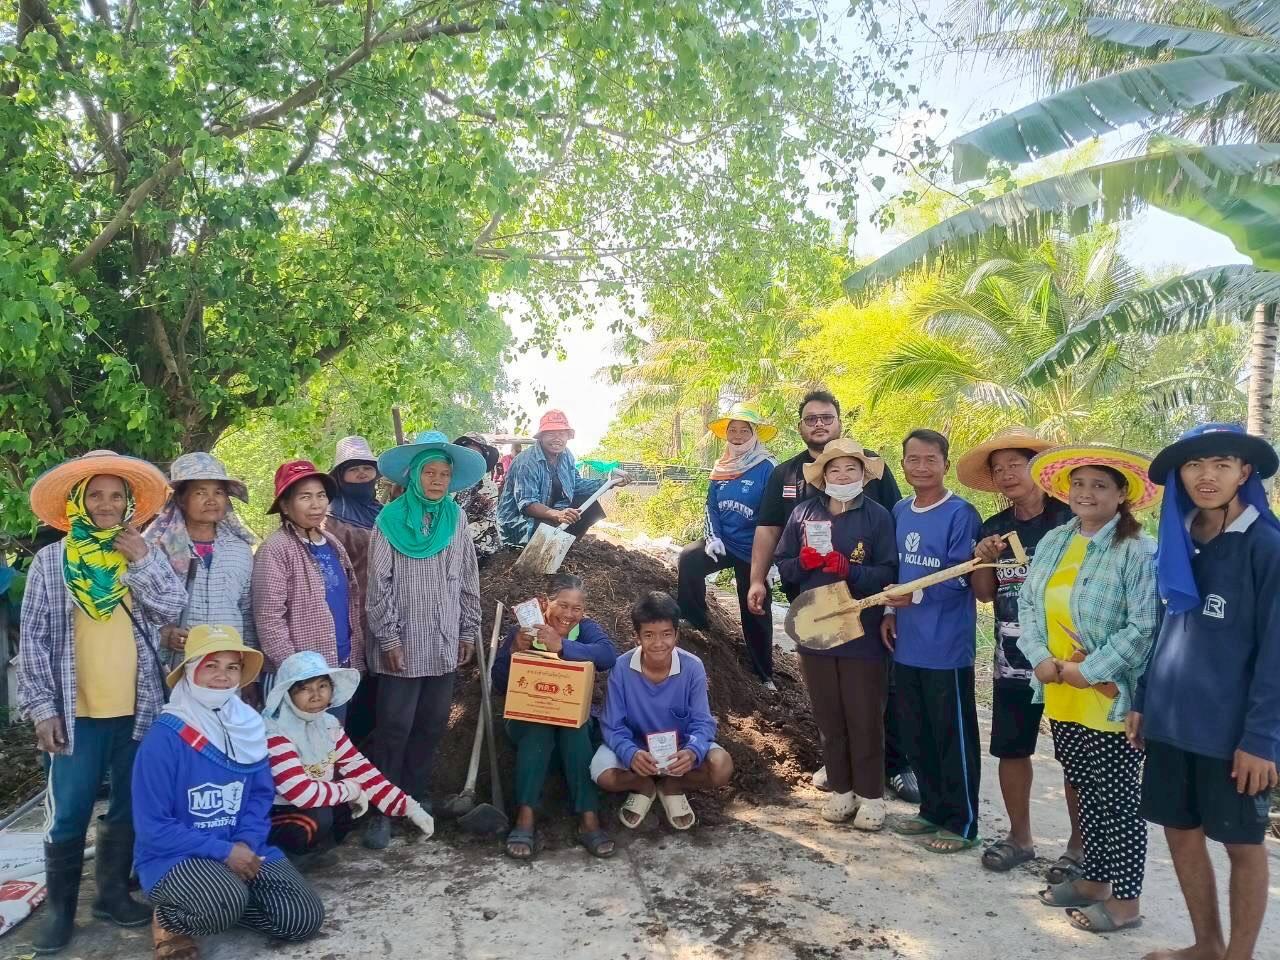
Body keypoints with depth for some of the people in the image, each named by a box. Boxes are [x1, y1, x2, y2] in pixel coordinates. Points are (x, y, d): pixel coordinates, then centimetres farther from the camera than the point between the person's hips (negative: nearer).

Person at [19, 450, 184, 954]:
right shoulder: (51, 561, -2)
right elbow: (34, 640, -2)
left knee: (130, 809, 13)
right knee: (67, 815, 4)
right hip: (76, 712, -2)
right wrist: (41, 708, -7)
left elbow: (172, 609, -7)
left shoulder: (144, 555, 5)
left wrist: (143, 562, -16)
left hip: (138, 710, 2)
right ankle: (60, 907, 22)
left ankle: (113, 892, 29)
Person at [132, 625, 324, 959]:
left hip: (240, 850, 6)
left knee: (305, 918, -7)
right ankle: (169, 919, -2)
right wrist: (224, 851, -19)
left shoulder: (248, 726, -1)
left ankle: (219, 904, 14)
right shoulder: (165, 736, -18)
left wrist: (246, 843, -12)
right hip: (173, 857, -5)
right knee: (228, 902, -35)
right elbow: (152, 828, -16)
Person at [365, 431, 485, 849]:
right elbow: (379, 584, -8)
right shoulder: (391, 519, -6)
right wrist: (388, 638, -11)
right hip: (403, 645, -4)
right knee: (395, 727, 0)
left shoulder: (456, 519, 5)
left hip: (444, 645, 4)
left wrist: (469, 631, 8)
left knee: (432, 724, 12)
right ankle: (382, 810, 10)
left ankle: (418, 797, 27)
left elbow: (468, 580, 10)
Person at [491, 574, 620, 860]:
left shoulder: (586, 629, -3)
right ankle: (524, 818, -37)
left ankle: (589, 818, -34)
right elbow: (499, 686, -9)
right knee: (539, 729, -32)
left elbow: (609, 655, -27)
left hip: (575, 719, 0)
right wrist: (514, 651, -27)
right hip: (527, 719, 0)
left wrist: (562, 646, -40)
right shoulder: (523, 632, -3)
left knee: (574, 729, -32)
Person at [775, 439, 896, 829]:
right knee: (828, 717, 12)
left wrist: (848, 569, -24)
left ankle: (871, 795, 19)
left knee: (865, 719, 5)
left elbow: (888, 573, -9)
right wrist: (804, 561, -15)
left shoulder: (878, 516, -4)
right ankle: (841, 789, 26)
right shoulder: (803, 513, 5)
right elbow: (783, 565, 6)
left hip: (863, 633, -3)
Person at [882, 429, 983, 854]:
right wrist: (890, 612, 8)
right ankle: (932, 810, 32)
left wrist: (917, 595, -27)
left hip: (947, 648, -7)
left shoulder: (960, 514, -12)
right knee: (916, 735, 16)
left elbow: (962, 578, -16)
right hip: (908, 645, 7)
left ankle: (962, 824, 18)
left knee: (953, 737, 4)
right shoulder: (899, 511, 9)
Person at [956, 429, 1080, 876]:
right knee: (1010, 749, 13)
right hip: (1012, 658, 5)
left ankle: (1079, 845, 24)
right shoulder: (993, 528, 6)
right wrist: (984, 560, -9)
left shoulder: (1069, 519, -9)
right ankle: (1019, 837, 30)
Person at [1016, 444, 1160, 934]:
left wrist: (1087, 671, -19)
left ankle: (1126, 900, 21)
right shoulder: (1053, 542, 8)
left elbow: (1144, 627, -19)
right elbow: (1028, 604, 7)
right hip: (1062, 699, 6)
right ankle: (1094, 880, 35)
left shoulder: (1138, 550, -13)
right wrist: (1041, 659, -8)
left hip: (1111, 702, -6)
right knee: (1087, 794, 19)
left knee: (1118, 800, 6)